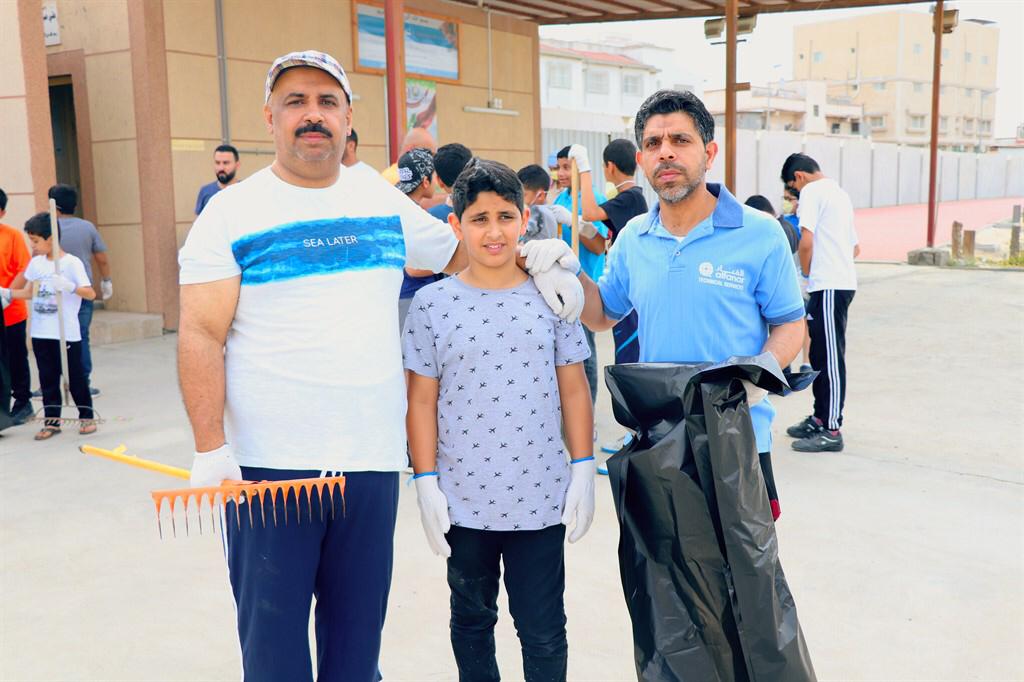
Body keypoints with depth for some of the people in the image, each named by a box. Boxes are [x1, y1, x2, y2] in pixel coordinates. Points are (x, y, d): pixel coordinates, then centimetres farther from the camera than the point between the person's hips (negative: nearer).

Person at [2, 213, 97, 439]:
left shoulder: (72, 263, -9)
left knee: (75, 376, 5)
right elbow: (28, 293, 16)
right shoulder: (36, 262, 7)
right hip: (41, 333, 5)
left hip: (67, 333, -5)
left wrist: (70, 286, -31)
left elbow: (91, 294, -16)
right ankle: (52, 421, 18)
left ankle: (86, 417, 18)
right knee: (48, 377, 10)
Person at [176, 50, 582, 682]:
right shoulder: (231, 214, -2)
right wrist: (210, 448, -15)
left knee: (358, 631, 16)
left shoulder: (387, 203, 8)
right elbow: (201, 337, -7)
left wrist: (538, 261, 7)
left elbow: (461, 250, 23)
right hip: (268, 464, -3)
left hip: (373, 461, 3)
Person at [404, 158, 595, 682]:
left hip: (541, 497, 0)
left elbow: (574, 389, 3)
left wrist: (583, 471, 1)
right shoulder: (433, 303, -4)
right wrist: (425, 482, -3)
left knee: (543, 630, 11)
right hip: (463, 500, 1)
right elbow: (422, 399, -1)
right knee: (471, 620, 19)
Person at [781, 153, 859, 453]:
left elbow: (806, 241, -18)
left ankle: (832, 430, -2)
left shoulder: (812, 192, -7)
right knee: (820, 354, 16)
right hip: (843, 280, 10)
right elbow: (855, 247, 26)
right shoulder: (840, 193, 22)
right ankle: (820, 418, 25)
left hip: (829, 286, -10)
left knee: (830, 357, -6)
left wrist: (805, 270, -1)